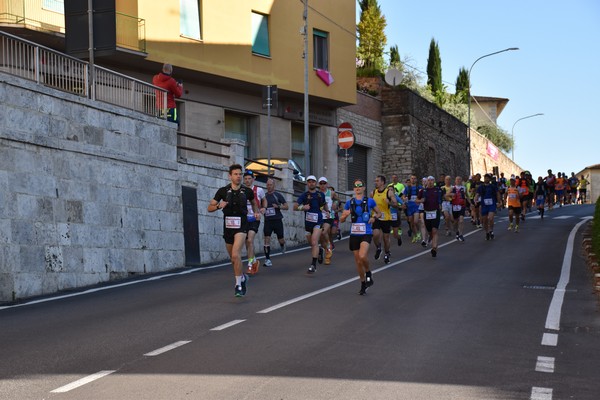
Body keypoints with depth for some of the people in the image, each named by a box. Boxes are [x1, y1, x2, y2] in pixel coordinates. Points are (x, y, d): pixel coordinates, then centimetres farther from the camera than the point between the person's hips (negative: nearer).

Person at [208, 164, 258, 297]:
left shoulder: (247, 191, -1)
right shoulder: (223, 191, -2)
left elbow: (253, 202, 22)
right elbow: (209, 208, 2)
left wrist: (256, 212, 4)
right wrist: (219, 206, -18)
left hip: (241, 227, -3)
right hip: (228, 226, 3)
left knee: (236, 255, -22)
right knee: (233, 259, 15)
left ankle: (238, 285, -14)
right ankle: (242, 277, 42)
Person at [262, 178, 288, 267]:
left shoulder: (278, 195, 1)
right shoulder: (264, 196, 8)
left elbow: (286, 206, 2)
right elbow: (262, 206, 17)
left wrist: (278, 206, -14)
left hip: (277, 220, -1)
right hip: (268, 220, 1)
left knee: (280, 239, 6)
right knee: (267, 239, -10)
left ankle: (282, 245, 44)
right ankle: (267, 259, -8)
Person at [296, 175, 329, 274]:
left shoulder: (321, 194, 6)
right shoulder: (304, 195, 0)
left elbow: (324, 204, 26)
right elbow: (295, 206, -8)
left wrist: (327, 211, 21)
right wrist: (302, 207, -24)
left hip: (318, 221, -2)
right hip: (308, 222, 2)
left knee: (314, 242, -18)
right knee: (312, 243, 15)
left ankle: (313, 265, -19)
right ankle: (319, 250, 49)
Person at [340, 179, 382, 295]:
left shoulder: (369, 201, 1)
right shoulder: (349, 202, 6)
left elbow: (379, 213, 14)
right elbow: (342, 219, 10)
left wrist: (374, 217, -7)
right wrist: (345, 214, -12)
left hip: (366, 233, -3)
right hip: (354, 234, 3)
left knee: (362, 256, -26)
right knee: (358, 261, 8)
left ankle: (368, 273, 4)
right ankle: (363, 283, 25)